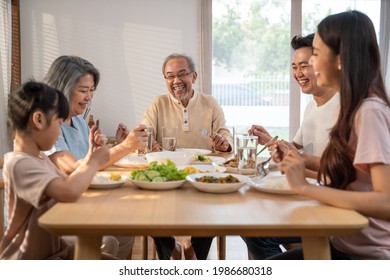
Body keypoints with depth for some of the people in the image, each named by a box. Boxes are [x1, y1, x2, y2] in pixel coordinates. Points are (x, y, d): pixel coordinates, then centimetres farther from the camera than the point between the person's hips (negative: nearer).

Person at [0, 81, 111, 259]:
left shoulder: (40, 158, 7)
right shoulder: (20, 164, -25)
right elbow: (69, 191, -40)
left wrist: (91, 155, 4)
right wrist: (95, 161, -23)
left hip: (53, 249, 10)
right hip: (28, 261, -9)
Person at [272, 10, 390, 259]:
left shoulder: (370, 111, -20)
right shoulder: (355, 107, 6)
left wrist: (305, 187, -25)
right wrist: (298, 160, 7)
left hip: (368, 254, -7)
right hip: (347, 243, 7)